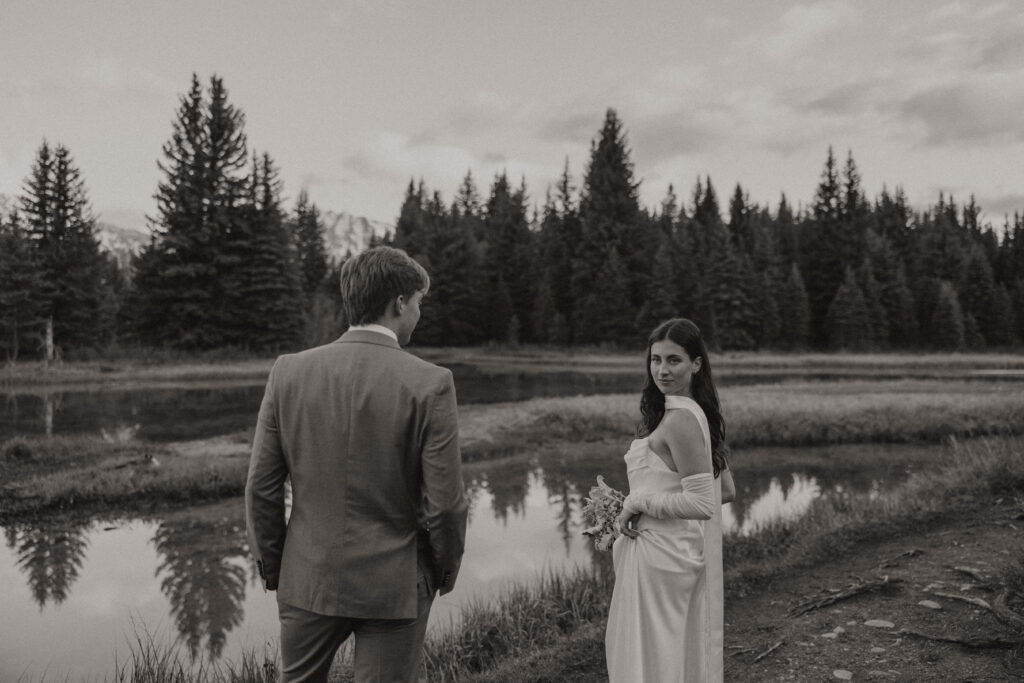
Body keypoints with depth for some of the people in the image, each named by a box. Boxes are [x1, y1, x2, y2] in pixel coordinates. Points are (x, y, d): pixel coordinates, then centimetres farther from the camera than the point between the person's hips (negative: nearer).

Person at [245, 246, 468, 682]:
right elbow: (444, 502, -14)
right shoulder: (430, 384, -16)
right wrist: (446, 571, 4)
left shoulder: (289, 372, -7)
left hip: (307, 578, 3)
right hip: (394, 585, -3)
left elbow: (261, 486, -3)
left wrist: (271, 564, 11)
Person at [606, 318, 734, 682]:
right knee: (684, 654, 22)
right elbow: (727, 490, 14)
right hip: (683, 551, 9)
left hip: (661, 554, -9)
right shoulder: (698, 413, 7)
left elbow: (702, 503, -25)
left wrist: (637, 503, -15)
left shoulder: (679, 419, -20)